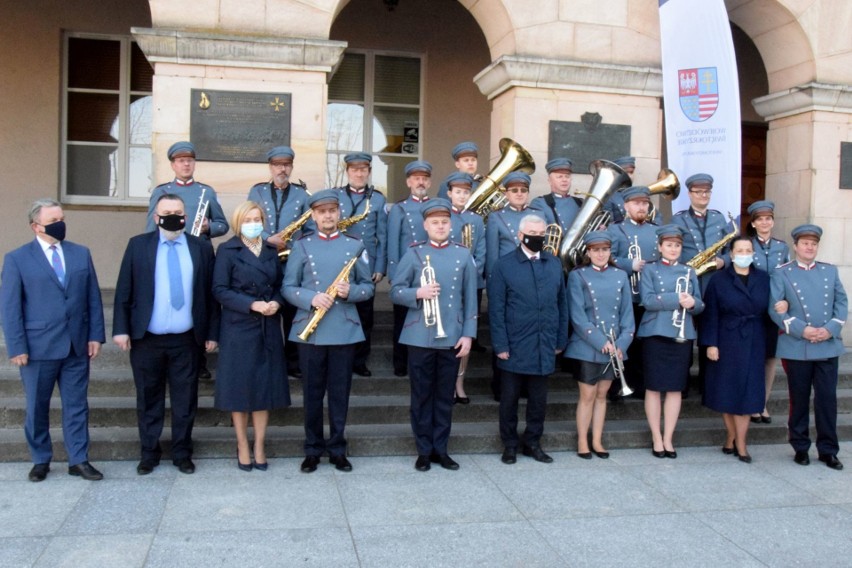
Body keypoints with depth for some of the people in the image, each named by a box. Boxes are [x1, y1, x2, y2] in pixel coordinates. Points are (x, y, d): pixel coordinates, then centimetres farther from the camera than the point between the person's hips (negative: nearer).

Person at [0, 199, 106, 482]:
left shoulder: (81, 253, 8)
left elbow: (93, 297, 7)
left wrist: (95, 335, 1)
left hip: (77, 345, 3)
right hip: (38, 347, -2)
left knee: (76, 405, 8)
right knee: (37, 407, 10)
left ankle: (78, 460, 17)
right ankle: (41, 460, 26)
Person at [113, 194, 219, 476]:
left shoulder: (202, 247, 3)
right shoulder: (138, 244, 2)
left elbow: (211, 292, 2)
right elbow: (124, 290, 1)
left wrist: (212, 333, 0)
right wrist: (121, 329, -6)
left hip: (186, 340, 0)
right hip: (146, 339, 0)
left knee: (185, 400, 8)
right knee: (148, 400, 12)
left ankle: (182, 453, 23)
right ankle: (149, 453, 25)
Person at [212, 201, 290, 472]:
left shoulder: (271, 250, 12)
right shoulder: (227, 250, -2)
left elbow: (280, 284, 14)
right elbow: (219, 290, -9)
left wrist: (276, 302, -7)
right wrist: (252, 304, -18)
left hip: (268, 328, 4)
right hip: (239, 327, -4)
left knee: (265, 386, 6)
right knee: (240, 387, 2)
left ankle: (260, 446, 16)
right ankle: (242, 446, 15)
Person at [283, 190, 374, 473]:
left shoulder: (355, 245, 6)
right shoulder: (302, 245, 4)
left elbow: (369, 286, 7)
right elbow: (288, 287, 1)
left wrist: (351, 291, -14)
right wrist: (311, 299, -17)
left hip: (345, 330, 1)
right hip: (309, 330, 0)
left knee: (340, 392, 7)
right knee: (312, 392, 7)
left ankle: (338, 449, 20)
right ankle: (313, 449, 20)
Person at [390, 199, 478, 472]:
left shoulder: (463, 254, 5)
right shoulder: (414, 253, 1)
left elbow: (470, 298, 5)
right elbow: (395, 292, 0)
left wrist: (468, 334, -1)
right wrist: (418, 293, -19)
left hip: (452, 337, 1)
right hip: (420, 336, -1)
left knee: (445, 396, 9)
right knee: (421, 395, 6)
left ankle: (440, 448, 21)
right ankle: (424, 450, 18)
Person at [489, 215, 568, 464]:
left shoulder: (555, 264, 9)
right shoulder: (504, 265, -3)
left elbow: (562, 303, 11)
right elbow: (496, 308, -5)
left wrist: (561, 340, 7)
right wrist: (500, 345, -10)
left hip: (544, 348, 3)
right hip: (514, 348, -3)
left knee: (539, 399, 11)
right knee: (509, 398, 7)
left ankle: (533, 443, 25)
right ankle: (510, 444, 21)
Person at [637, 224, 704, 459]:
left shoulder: (689, 272, 13)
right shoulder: (649, 269, 2)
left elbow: (700, 305, 7)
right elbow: (647, 300, -12)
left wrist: (692, 303, -16)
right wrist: (677, 299, -21)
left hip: (683, 336, 3)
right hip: (656, 334, -3)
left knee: (675, 388, 5)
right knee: (654, 388, 1)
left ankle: (668, 439, 14)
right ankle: (656, 439, 11)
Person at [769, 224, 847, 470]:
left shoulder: (830, 271, 11)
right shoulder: (781, 273, 1)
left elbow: (842, 303, 6)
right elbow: (775, 310, -6)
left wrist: (830, 329, -10)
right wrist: (802, 330, -17)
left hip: (828, 346, 2)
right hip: (796, 348, -2)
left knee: (827, 399, 3)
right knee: (799, 400, 7)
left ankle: (828, 450, 13)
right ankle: (800, 448, 19)